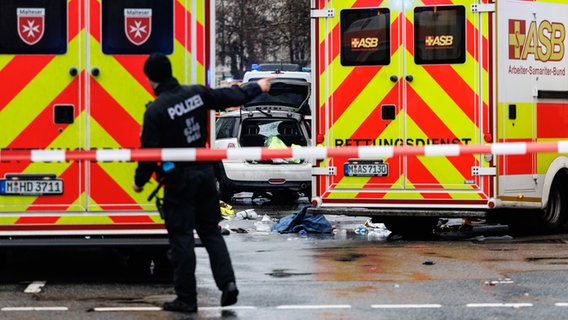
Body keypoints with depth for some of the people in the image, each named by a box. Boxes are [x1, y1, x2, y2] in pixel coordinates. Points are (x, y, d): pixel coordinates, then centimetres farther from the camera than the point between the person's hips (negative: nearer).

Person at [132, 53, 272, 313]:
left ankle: (186, 299, 4)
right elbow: (229, 97, 13)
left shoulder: (155, 111, -16)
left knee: (181, 238, 1)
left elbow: (150, 151, -14)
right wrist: (257, 88, 32)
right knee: (210, 231, 15)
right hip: (204, 173, 5)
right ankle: (227, 282, 1)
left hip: (178, 179, -5)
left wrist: (140, 181, 2)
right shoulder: (196, 93, 0)